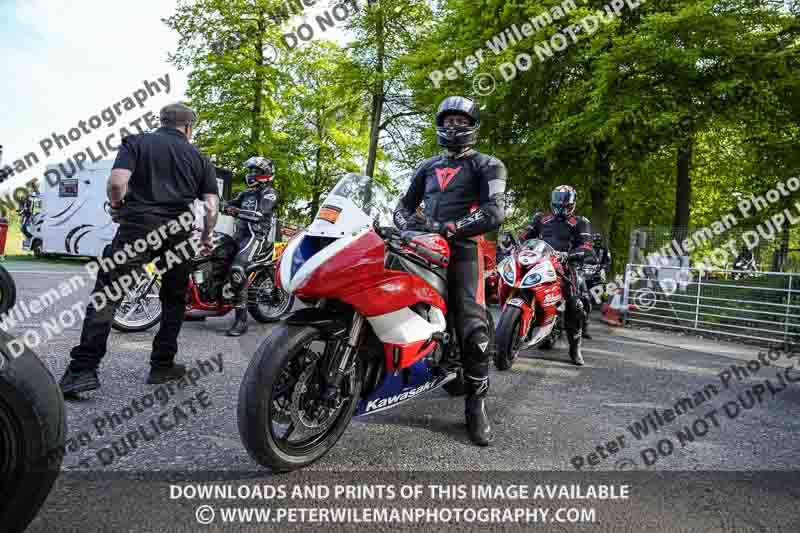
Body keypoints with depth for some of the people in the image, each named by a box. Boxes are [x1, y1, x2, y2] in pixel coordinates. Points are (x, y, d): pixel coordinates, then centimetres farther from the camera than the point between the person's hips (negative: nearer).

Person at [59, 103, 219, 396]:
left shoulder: (136, 142, 9)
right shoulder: (199, 157, 14)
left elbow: (117, 182, -9)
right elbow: (212, 208, 4)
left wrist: (116, 206, 11)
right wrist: (205, 237, 19)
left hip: (138, 226, -2)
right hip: (179, 232, 2)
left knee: (106, 295, 0)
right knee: (174, 301, 15)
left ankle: (84, 369, -7)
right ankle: (162, 366, 17)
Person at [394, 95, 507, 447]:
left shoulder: (487, 165, 8)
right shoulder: (427, 167, 26)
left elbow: (495, 213, -8)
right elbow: (404, 204, 23)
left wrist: (448, 228, -20)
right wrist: (407, 221, -3)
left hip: (462, 249, -5)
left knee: (473, 330, -16)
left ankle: (476, 406, -5)